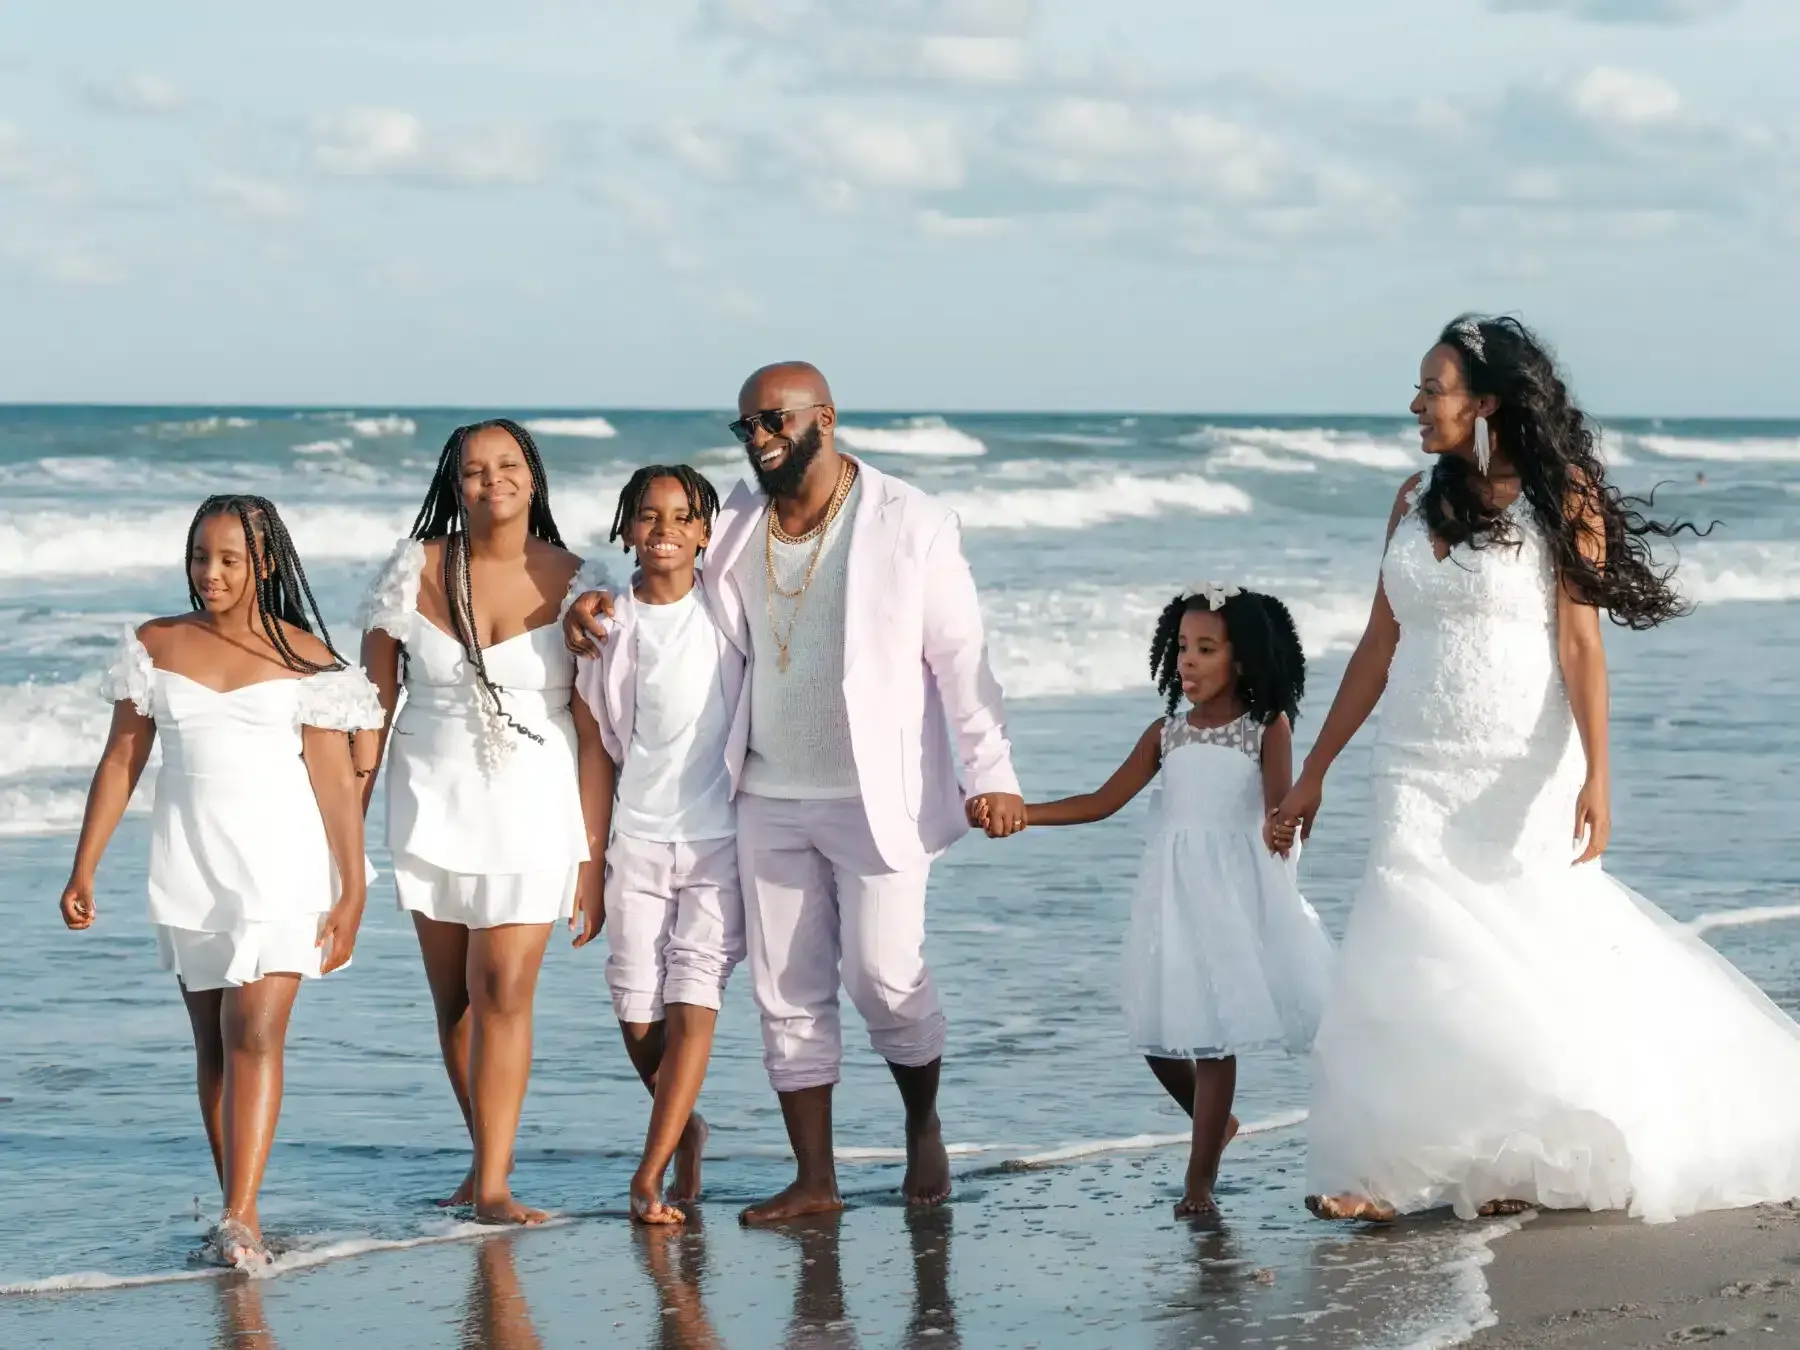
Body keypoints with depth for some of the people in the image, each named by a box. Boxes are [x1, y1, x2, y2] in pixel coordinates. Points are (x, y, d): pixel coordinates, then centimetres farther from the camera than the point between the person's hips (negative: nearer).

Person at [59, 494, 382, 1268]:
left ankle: (239, 1219, -20)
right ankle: (238, 1215, 13)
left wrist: (353, 891, -5)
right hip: (188, 865, 4)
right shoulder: (155, 648, 5)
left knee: (255, 1033, -15)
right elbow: (120, 762, 9)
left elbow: (335, 781, -3)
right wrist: (83, 870, 6)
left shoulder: (304, 659, -3)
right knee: (212, 1044, 7)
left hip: (280, 864, -3)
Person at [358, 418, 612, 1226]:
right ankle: (488, 1154, 26)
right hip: (434, 808, 2)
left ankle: (492, 1184, -8)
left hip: (534, 810, -2)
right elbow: (373, 706, 4)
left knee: (504, 991, -10)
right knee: (453, 999, 9)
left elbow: (594, 734, -5)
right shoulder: (414, 572, -1)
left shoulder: (573, 586, -5)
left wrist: (593, 857, -7)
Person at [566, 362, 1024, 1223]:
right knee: (788, 990, 4)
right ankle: (813, 1179, 11)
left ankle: (923, 1129, 19)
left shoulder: (910, 526, -7)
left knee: (884, 976, -9)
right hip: (770, 798, 5)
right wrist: (597, 601, 0)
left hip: (880, 797, -5)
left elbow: (962, 657, -8)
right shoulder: (734, 527, 4)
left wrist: (990, 773, -14)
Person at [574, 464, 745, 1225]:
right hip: (637, 839, 2)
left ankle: (648, 1177, -9)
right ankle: (684, 1128, 29)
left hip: (720, 838, -1)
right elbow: (598, 742, 9)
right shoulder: (609, 623, 3)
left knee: (692, 1008, -11)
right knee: (637, 1018, 1)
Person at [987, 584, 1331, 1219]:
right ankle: (1215, 1125, 32)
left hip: (1235, 892, -4)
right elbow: (1102, 802, 9)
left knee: (1213, 1033, -7)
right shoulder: (1167, 734, 10)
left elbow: (1279, 802, -13)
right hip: (1172, 895, 4)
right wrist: (1015, 813, 1)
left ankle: (1200, 1180, -1)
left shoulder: (1266, 729, 0)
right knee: (1161, 1031, 3)